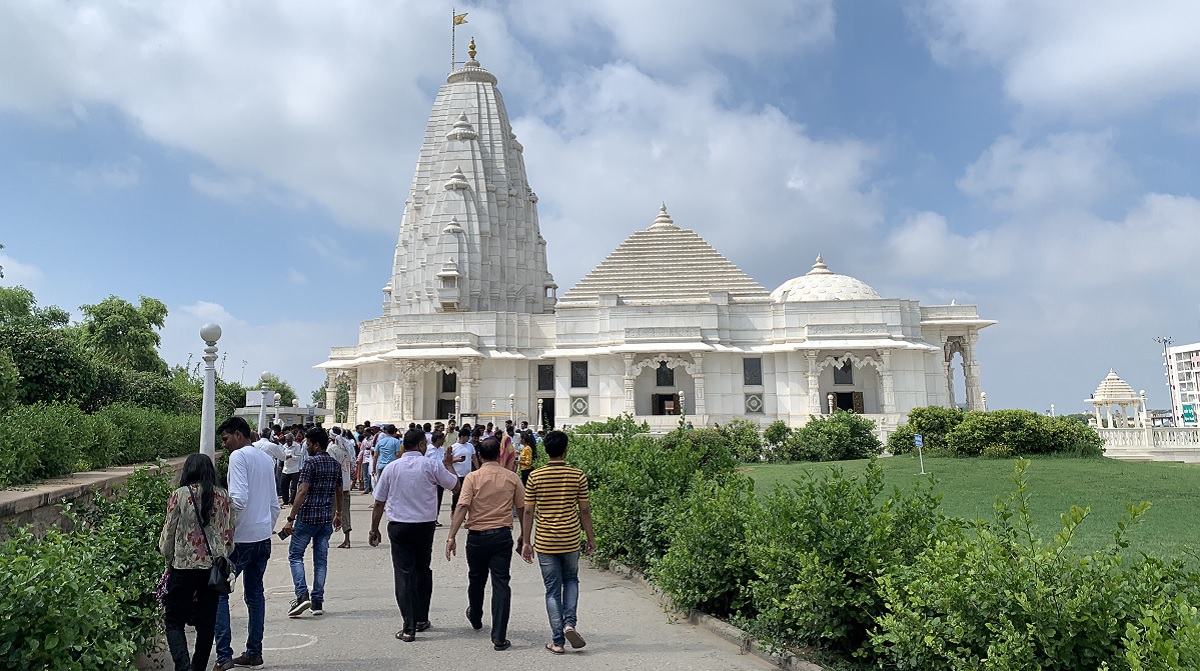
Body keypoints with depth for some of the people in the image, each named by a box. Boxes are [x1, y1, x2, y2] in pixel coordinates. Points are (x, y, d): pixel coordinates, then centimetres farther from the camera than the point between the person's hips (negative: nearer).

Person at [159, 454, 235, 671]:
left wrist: (169, 559, 17)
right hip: (214, 566, 3)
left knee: (173, 620, 8)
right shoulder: (223, 497, 1)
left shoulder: (179, 495, -5)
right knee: (207, 621, 14)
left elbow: (168, 533, 0)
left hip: (184, 565, -3)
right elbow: (229, 534, 4)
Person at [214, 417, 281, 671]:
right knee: (255, 593, 14)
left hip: (240, 537, -8)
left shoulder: (239, 456, -10)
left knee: (219, 592, 1)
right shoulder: (267, 459, 14)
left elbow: (238, 498, -22)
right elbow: (275, 504, 18)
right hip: (263, 536, 8)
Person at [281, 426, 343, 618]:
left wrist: (291, 519, -16)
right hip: (326, 519, 6)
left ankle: (302, 595, -6)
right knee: (321, 559, 10)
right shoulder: (336, 465, 9)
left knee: (295, 555, 7)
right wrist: (338, 514, 30)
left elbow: (302, 492, -18)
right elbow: (339, 492, 18)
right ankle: (318, 601, 12)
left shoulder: (311, 462, -12)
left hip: (307, 517, -6)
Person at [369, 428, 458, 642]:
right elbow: (453, 484, 8)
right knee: (422, 570, 17)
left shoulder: (391, 468, -1)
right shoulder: (431, 466, -6)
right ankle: (421, 619, 26)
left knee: (403, 574, 2)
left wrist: (374, 530, 13)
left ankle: (408, 628, -1)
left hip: (398, 526, 0)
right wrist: (449, 464, 25)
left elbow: (379, 503, 3)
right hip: (425, 526, 0)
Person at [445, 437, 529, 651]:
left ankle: (475, 619, 45)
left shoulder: (473, 478, -6)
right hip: (502, 536, 0)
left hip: (477, 536, 0)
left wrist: (451, 537, -15)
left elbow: (462, 507, -16)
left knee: (476, 580, 21)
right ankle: (499, 637, -7)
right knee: (501, 584, -1)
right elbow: (522, 508, 7)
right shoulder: (511, 477, 1)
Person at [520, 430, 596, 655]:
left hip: (545, 542, 0)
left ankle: (557, 641, 10)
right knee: (571, 580, 23)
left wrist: (525, 541, 4)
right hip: (570, 541, 0)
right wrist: (590, 538, 10)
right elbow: (584, 510, -1)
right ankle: (569, 623, 5)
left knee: (552, 590, 8)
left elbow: (528, 512, -4)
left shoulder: (535, 477, -6)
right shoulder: (578, 476, -6)